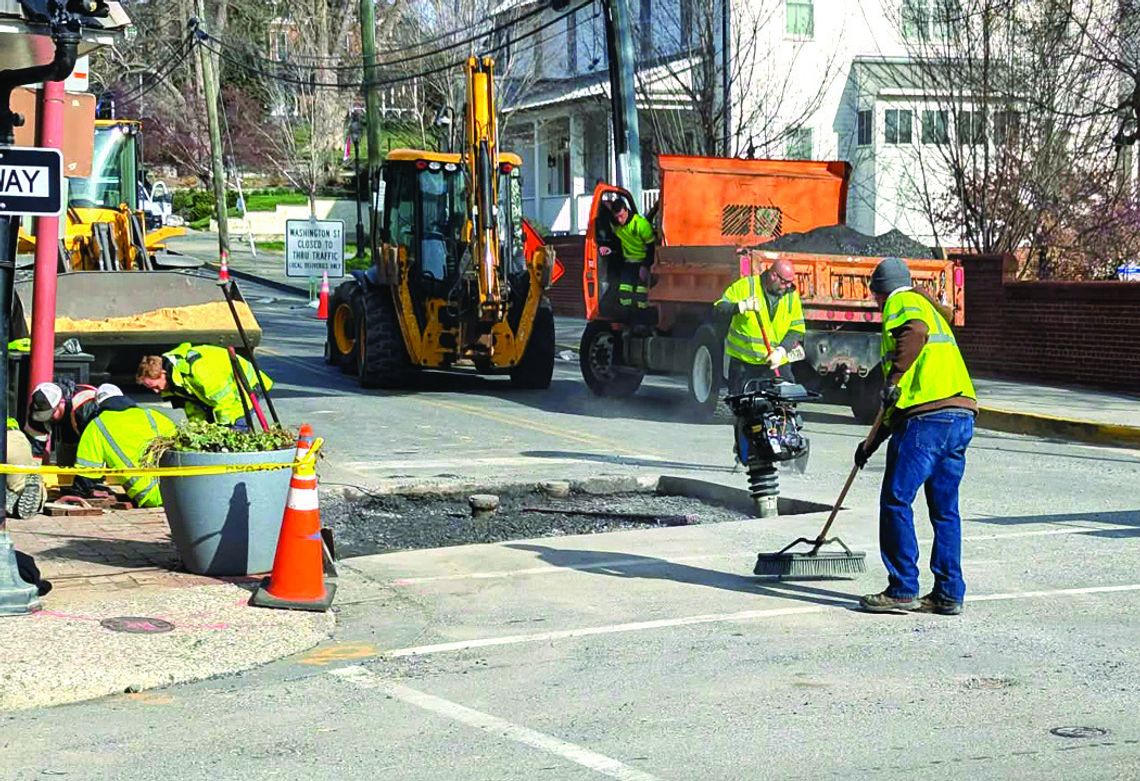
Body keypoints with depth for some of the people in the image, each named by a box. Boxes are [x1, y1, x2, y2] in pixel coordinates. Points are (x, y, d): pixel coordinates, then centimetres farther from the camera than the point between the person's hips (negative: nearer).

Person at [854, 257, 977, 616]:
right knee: (945, 509, 12)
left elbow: (915, 332, -22)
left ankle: (902, 590, -1)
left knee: (896, 502, -2)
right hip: (962, 415, 9)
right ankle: (949, 594, 13)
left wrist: (894, 378, -24)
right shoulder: (932, 311, 32)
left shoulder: (903, 303, 7)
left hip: (928, 418, -9)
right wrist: (873, 443, 36)